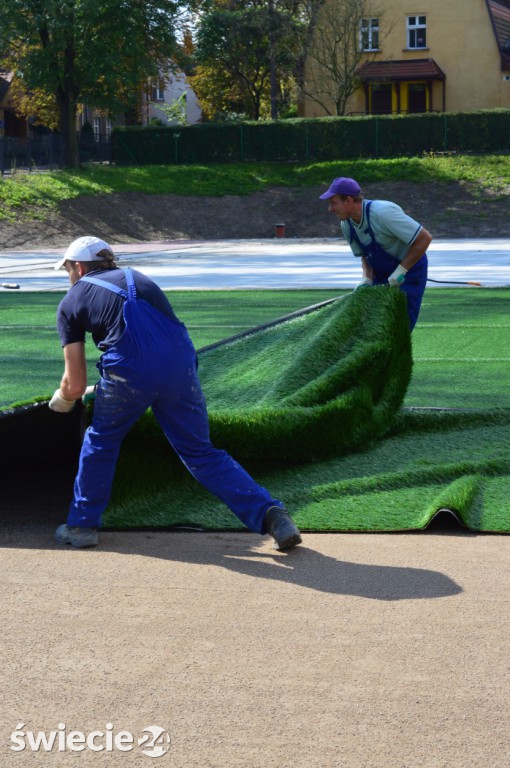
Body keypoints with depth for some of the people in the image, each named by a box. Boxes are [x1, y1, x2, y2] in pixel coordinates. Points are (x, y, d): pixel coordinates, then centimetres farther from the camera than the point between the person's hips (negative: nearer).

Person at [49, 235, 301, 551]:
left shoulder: (72, 301, 19)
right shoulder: (136, 278, 32)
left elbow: (75, 386, 18)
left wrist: (61, 400, 42)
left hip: (130, 370, -3)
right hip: (180, 360, 4)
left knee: (101, 441, 23)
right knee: (201, 452, 13)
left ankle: (82, 525, 31)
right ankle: (268, 512, 1)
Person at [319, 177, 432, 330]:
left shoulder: (383, 213, -29)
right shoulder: (347, 225, -5)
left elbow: (424, 238, -27)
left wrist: (400, 270, -24)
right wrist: (366, 280, -9)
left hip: (409, 270, -7)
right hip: (381, 274, 8)